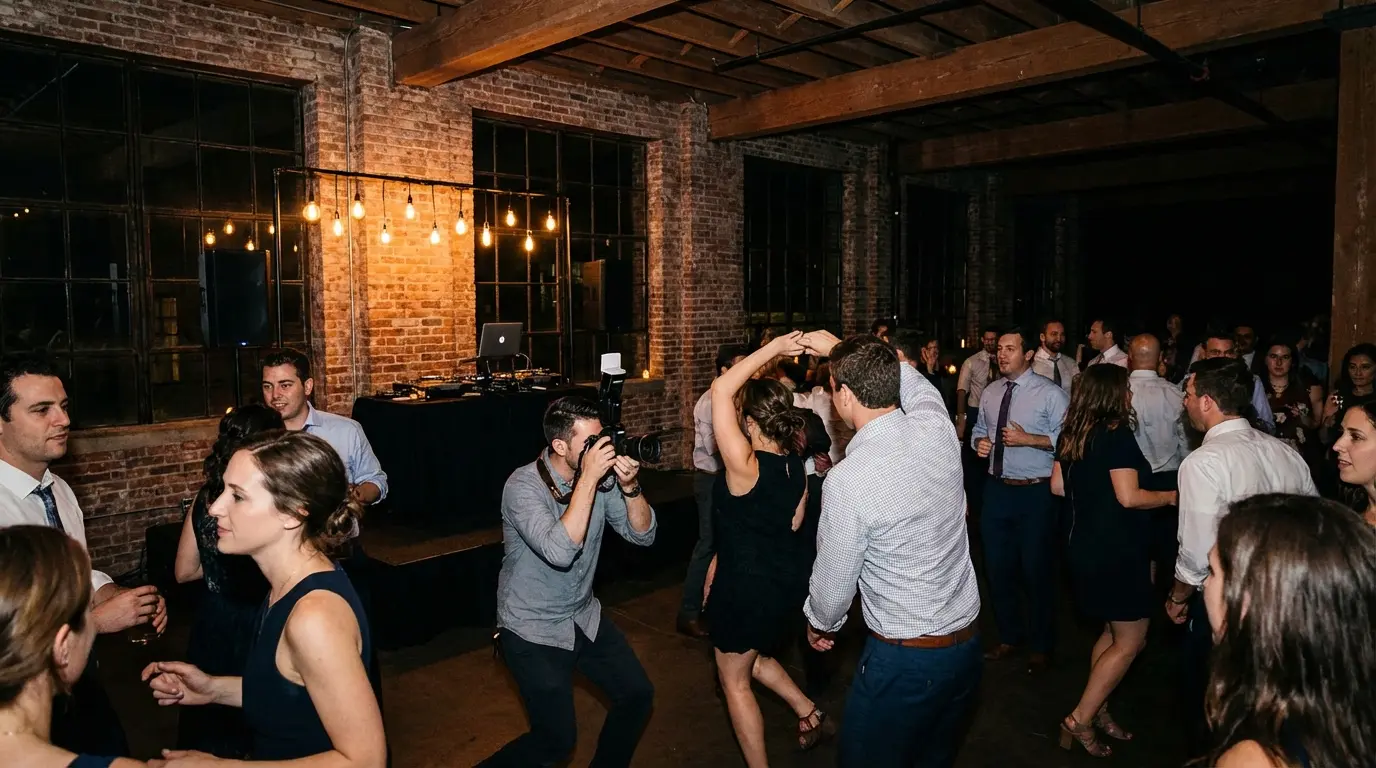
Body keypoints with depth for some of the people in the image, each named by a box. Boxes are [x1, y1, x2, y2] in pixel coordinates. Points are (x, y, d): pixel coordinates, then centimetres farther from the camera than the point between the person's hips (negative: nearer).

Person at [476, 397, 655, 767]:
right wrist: (588, 478, -37)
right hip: (533, 629, -6)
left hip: (584, 617, 6)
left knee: (638, 694, 9)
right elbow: (560, 552, -38)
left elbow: (643, 534, -6)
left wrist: (630, 486, -24)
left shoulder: (601, 475, -8)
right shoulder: (523, 485, -24)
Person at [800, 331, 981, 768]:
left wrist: (819, 623, 10)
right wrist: (840, 348, 22)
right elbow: (910, 380, 17)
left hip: (905, 657, -6)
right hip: (967, 644, 7)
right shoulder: (938, 427, -8)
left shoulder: (847, 480, -24)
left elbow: (835, 582, -11)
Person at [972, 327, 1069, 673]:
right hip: (996, 490, 5)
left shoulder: (1050, 394, -10)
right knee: (998, 568, 15)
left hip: (1035, 493, -5)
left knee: (1036, 571, 8)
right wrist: (979, 442, -4)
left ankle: (1039, 646, 28)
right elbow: (979, 429, 17)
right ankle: (1008, 636, 36)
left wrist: (1027, 439, -23)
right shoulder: (990, 393, 7)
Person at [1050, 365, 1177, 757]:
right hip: (1118, 550, -8)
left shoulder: (1071, 434, 5)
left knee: (1112, 633, 20)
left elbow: (1058, 486, 10)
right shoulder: (1117, 434, -18)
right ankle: (1079, 720, 3)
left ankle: (1098, 710, 26)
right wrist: (1170, 497, -6)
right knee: (1130, 641, 2)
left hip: (1088, 545, 9)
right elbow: (1129, 497, -22)